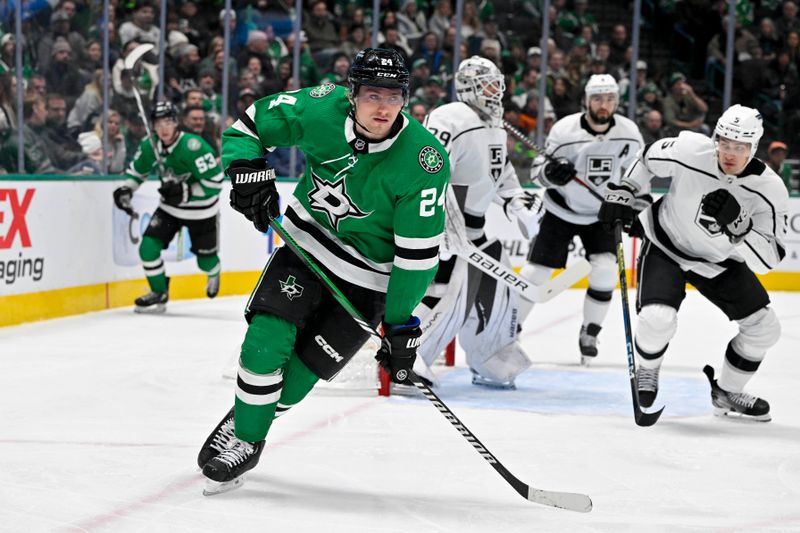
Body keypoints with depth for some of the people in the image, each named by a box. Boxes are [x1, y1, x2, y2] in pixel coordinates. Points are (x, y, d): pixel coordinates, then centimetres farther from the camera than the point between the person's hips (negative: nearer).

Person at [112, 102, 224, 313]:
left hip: (201, 211, -4)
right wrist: (126, 190, -10)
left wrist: (185, 192, -34)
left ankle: (214, 274, 50)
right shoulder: (149, 145, -12)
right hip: (170, 207, 5)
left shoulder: (193, 147, -31)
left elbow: (215, 182, -29)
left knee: (205, 260, 11)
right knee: (148, 246, -13)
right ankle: (159, 294, 5)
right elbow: (136, 170, 7)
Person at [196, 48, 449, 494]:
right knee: (266, 344, -13)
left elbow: (419, 251, -21)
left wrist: (401, 324, -18)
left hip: (367, 277, -2)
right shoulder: (321, 110, -17)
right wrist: (248, 167, -18)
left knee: (299, 372, -4)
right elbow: (251, 123, 1)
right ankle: (242, 436, 11)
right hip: (307, 244, 3)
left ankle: (248, 436, 24)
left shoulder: (425, 161, -26)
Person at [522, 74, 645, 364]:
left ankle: (589, 334, 2)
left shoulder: (628, 133, -10)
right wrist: (551, 172, -34)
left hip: (602, 213, 2)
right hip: (562, 210, -2)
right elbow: (537, 168, -13)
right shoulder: (565, 130, -19)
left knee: (605, 269, -16)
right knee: (535, 271, -3)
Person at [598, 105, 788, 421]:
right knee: (658, 319, -25)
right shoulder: (689, 151, -27)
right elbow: (647, 159, -4)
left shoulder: (770, 189, -23)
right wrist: (621, 192, -4)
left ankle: (727, 394, 26)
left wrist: (734, 228, -39)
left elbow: (769, 257, -25)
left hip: (721, 260, 3)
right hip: (667, 248, -3)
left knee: (764, 328, 2)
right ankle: (647, 372, 9)